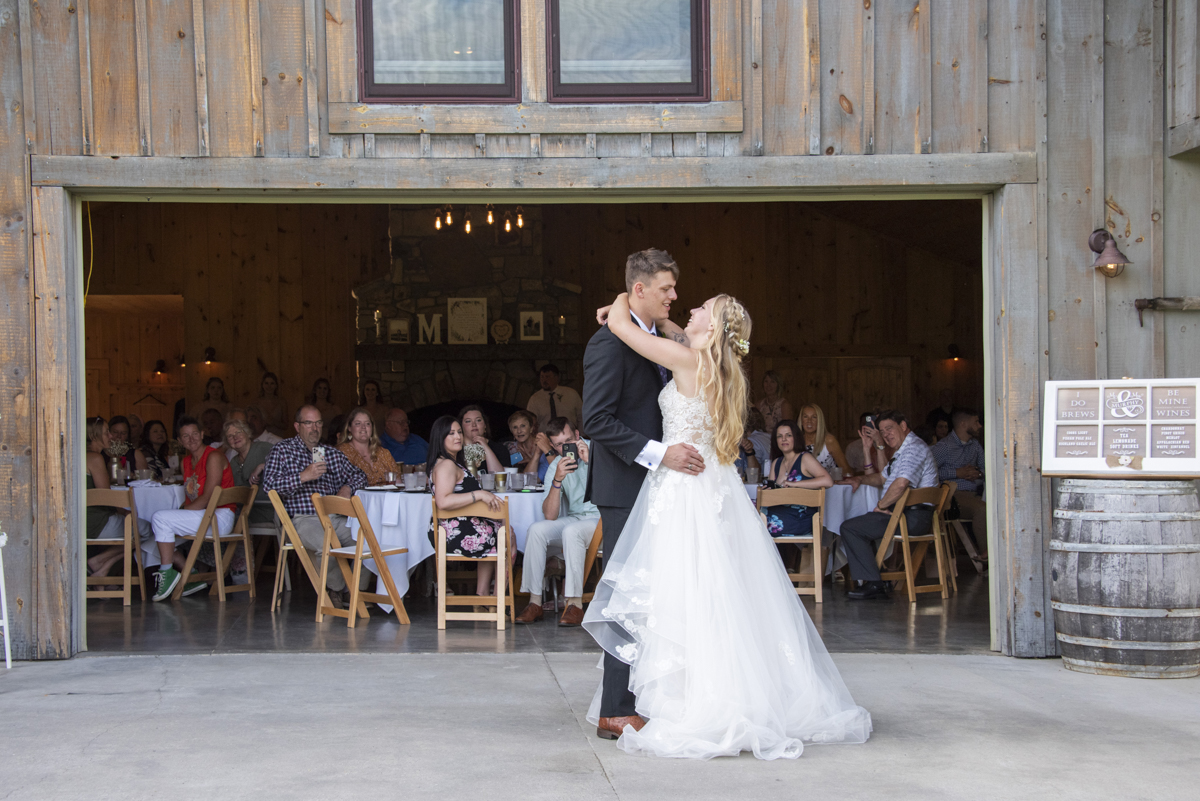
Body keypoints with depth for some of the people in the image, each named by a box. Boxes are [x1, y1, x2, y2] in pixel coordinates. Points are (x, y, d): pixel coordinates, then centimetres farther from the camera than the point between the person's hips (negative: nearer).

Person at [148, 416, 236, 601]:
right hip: (200, 516, 10)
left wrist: (183, 512, -18)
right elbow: (189, 499, 16)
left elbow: (207, 498, -17)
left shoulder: (214, 457, -11)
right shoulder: (186, 461, 16)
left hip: (219, 518, -10)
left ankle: (167, 572, -13)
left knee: (160, 519, -22)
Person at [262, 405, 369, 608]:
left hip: (336, 518, 5)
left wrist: (348, 488, 7)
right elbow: (268, 485, -4)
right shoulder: (282, 451, 10)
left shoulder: (332, 453, 25)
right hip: (304, 520, -5)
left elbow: (359, 475, 31)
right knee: (328, 544, -37)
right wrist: (303, 476, -13)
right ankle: (336, 590, -9)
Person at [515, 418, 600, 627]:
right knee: (536, 530, -20)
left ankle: (575, 604, -31)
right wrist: (557, 480, -21)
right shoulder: (556, 466, 5)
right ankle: (535, 603, -17)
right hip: (574, 518, 4)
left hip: (601, 518, -4)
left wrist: (590, 461, -25)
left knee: (571, 530, -33)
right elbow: (550, 516, -6)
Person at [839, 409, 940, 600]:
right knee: (860, 524, 27)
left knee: (850, 528, -11)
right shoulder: (903, 451, 21)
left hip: (912, 517, -11)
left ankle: (873, 584, -12)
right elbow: (882, 478, 33)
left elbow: (900, 484, -30)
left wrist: (881, 505, -16)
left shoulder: (914, 449, -16)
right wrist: (861, 479, 15)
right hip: (908, 515, 11)